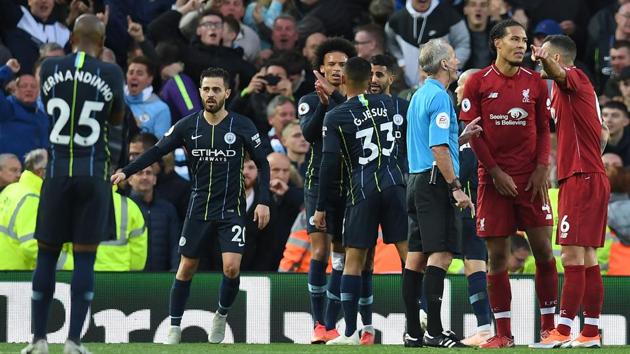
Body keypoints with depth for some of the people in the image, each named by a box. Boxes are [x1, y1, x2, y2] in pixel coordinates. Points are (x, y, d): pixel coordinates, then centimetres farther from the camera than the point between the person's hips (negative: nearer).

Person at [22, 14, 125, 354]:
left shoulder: (50, 68, 1)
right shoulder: (110, 73, -4)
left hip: (57, 171, 1)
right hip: (94, 173, -1)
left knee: (47, 254, 9)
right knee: (84, 258, 1)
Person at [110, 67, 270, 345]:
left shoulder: (242, 126, -6)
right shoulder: (188, 126, -2)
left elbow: (262, 163, 2)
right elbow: (157, 151, 1)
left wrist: (264, 201, -5)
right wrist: (126, 171, -12)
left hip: (231, 210, -2)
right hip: (199, 208, 2)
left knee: (231, 268, -15)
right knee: (186, 268, 4)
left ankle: (222, 316, 12)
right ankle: (174, 329, 15)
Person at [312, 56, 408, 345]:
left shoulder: (335, 117, -2)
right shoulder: (387, 103, 8)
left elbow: (329, 164, -4)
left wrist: (320, 208, 2)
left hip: (361, 191, -2)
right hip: (394, 185, 2)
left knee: (353, 259, 4)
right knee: (409, 251, 2)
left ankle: (350, 332, 2)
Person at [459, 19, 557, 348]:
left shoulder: (535, 82, 7)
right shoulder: (478, 82, 0)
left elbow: (543, 130, 10)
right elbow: (472, 132, -1)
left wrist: (541, 168, -5)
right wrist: (496, 173, -8)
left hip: (531, 179, 2)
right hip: (494, 178, -2)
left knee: (543, 249, -2)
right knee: (497, 254, 0)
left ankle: (549, 326, 6)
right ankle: (503, 333, 4)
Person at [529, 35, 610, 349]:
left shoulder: (574, 77, -8)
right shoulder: (564, 89, 21)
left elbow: (558, 73, -34)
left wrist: (543, 60, -52)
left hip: (581, 179, -10)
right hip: (592, 177, 10)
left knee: (573, 256, -11)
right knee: (587, 259, 8)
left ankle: (563, 331, -14)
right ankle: (591, 332, 8)